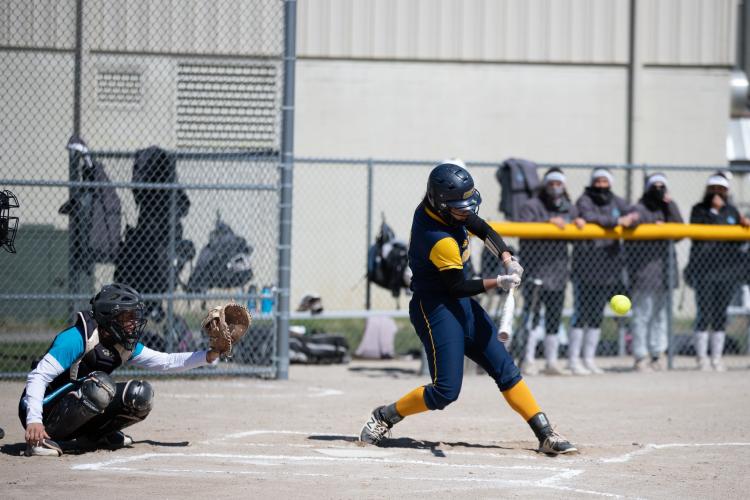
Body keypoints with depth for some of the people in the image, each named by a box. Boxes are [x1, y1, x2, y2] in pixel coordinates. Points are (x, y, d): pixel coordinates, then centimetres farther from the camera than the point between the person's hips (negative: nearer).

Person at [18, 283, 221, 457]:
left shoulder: (125, 346, 4)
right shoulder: (78, 338, -21)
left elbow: (166, 362, 12)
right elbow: (38, 377, -25)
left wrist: (209, 356, -1)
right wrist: (33, 421, -38)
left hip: (75, 420, 8)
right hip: (44, 414, -8)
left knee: (141, 395, -5)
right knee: (99, 385, -34)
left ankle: (91, 436, 10)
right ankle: (40, 439, -21)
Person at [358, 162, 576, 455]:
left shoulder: (434, 207, -2)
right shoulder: (439, 241, -28)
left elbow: (482, 229, 12)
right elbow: (458, 287, -19)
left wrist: (507, 259, -2)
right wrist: (497, 283, -23)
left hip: (462, 307, 10)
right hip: (435, 307, -10)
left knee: (505, 370, 6)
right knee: (446, 391, -13)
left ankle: (545, 434, 8)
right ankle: (384, 417, 8)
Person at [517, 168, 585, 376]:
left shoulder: (568, 208, 17)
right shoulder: (532, 206, -2)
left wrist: (579, 222, -2)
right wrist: (548, 222, -25)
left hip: (559, 270, 6)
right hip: (536, 269, -6)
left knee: (555, 317, 9)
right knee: (533, 314, -12)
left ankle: (551, 362, 15)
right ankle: (528, 361, -6)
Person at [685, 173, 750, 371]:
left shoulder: (731, 211, 17)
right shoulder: (699, 210, 6)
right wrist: (713, 211, -11)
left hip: (728, 267, 4)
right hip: (704, 268, -4)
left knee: (721, 313, 5)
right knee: (704, 312, -6)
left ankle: (717, 357, 10)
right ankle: (701, 357, 1)